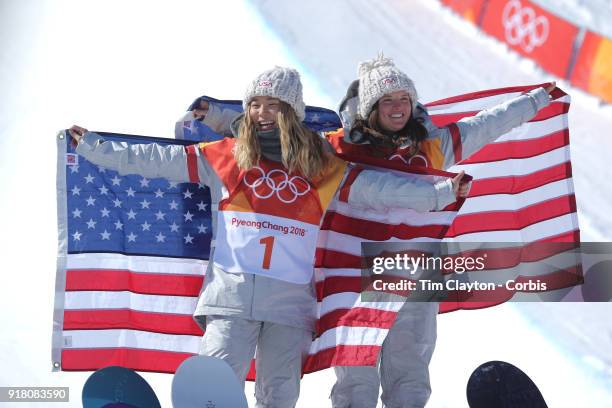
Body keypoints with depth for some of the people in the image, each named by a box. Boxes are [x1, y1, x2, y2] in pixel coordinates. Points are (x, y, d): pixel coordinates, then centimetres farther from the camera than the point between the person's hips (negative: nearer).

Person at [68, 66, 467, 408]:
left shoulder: (322, 168, 7)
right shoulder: (225, 156, 6)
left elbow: (377, 187, 3)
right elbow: (155, 160, 6)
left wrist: (441, 193, -4)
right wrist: (93, 147, 4)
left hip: (292, 300, 1)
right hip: (232, 294, -1)